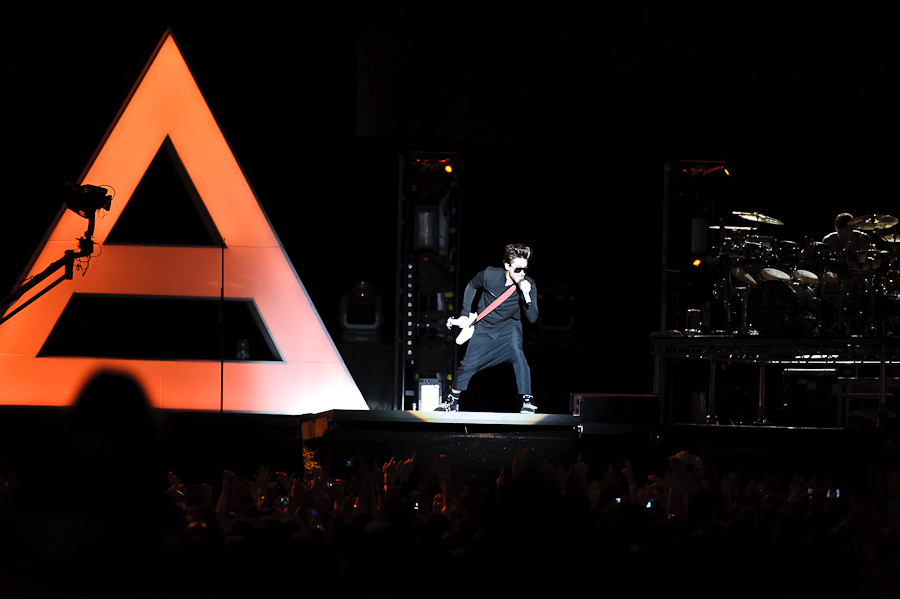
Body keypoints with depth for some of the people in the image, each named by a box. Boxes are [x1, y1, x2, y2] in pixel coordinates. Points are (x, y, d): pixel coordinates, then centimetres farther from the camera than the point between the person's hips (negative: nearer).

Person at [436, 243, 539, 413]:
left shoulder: (528, 284, -22)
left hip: (509, 327, -1)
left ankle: (527, 401, -24)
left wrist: (526, 295, -40)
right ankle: (452, 401, 27)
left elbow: (532, 317, -25)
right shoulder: (489, 275, -22)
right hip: (485, 327, 1)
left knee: (517, 352, -30)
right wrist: (466, 313, 3)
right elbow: (472, 286, 2)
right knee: (468, 364, 2)